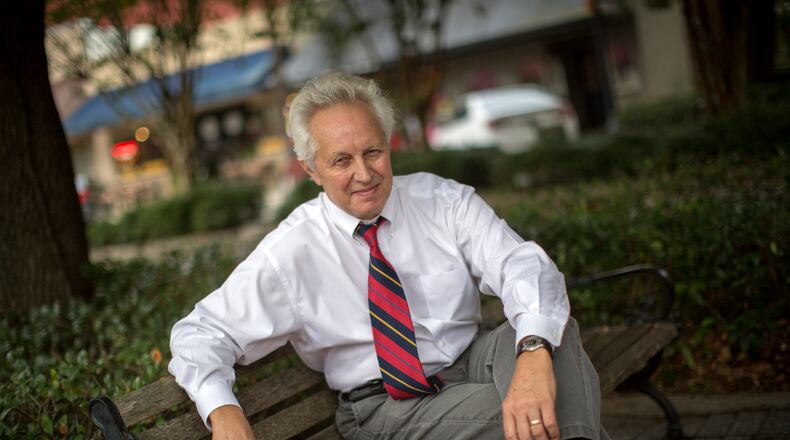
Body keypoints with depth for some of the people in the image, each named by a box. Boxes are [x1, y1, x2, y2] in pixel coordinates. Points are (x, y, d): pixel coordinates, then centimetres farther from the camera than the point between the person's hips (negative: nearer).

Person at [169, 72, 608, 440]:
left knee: (551, 325, -28)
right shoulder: (291, 250, -8)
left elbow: (524, 267, -17)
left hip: (474, 364, 3)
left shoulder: (444, 202, -4)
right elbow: (200, 332, -4)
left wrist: (534, 354, -40)